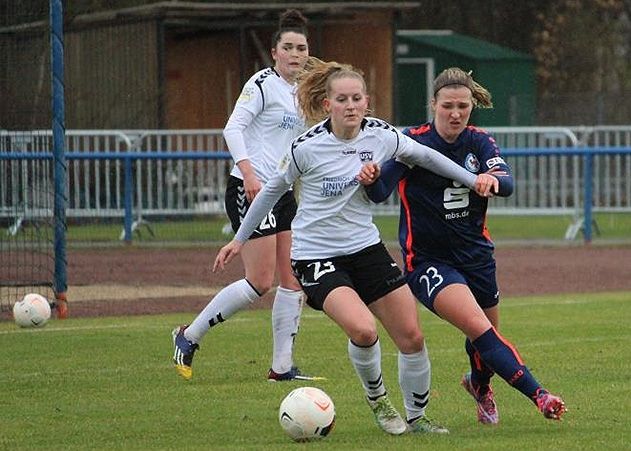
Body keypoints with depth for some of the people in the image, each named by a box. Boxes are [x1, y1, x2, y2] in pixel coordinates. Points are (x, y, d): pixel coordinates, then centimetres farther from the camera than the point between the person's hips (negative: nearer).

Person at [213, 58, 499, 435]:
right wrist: (240, 239, 8)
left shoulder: (380, 135, -6)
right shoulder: (307, 147, -16)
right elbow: (273, 189, 0)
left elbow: (424, 155, 13)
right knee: (363, 329, -27)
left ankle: (416, 416, 25)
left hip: (366, 248, 5)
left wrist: (473, 178, 11)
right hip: (316, 255, -5)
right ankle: (377, 397, 2)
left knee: (412, 337, 3)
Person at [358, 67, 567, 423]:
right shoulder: (413, 141, -10)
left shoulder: (480, 142, 0)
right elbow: (380, 193, -19)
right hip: (427, 258, -5)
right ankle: (538, 396, -27)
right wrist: (371, 178, -42)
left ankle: (480, 384, 49)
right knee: (479, 328, -23)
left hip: (476, 254, 5)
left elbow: (507, 183, -17)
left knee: (485, 335, 15)